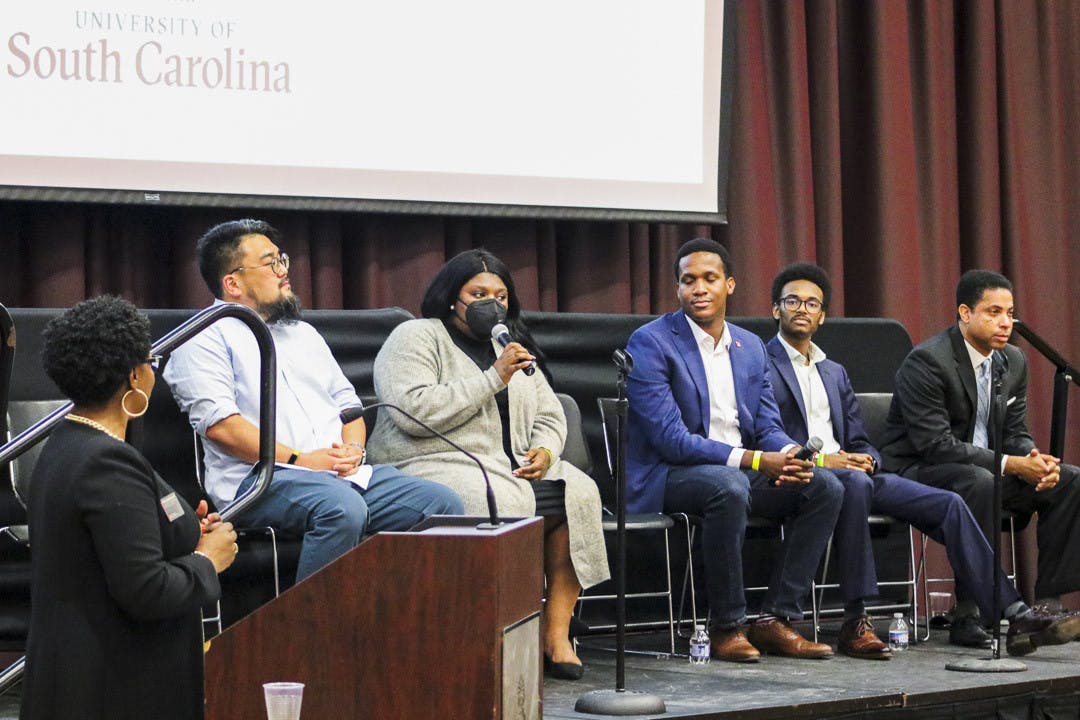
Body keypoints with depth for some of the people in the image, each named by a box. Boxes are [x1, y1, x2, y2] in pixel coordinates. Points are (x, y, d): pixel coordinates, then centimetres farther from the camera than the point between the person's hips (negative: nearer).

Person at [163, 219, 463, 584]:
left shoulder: (302, 332, 29)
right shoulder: (206, 338, 3)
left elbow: (348, 403, 27)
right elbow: (219, 423, -10)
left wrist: (353, 449, 3)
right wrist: (299, 460, -15)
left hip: (343, 473, 7)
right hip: (260, 479, -7)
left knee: (444, 504, -13)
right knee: (342, 509, -38)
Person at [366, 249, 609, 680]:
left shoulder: (514, 345, 22)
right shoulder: (416, 338, -1)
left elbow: (549, 415, 22)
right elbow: (413, 411, -18)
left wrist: (545, 450, -2)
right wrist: (493, 379, -17)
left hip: (514, 468, 7)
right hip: (434, 467, -7)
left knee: (578, 492, -19)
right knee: (503, 502, -36)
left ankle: (556, 632, -20)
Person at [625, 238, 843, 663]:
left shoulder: (751, 347, 12)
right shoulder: (650, 343, -10)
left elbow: (768, 427, 11)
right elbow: (669, 437, -18)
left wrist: (791, 455, -16)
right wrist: (754, 460, -24)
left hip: (740, 470, 7)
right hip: (668, 475, -7)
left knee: (825, 487, -13)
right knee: (728, 486, -38)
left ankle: (776, 619, -11)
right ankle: (726, 627, -24)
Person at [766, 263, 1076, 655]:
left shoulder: (834, 373, 26)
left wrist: (864, 458, -3)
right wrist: (818, 461, -19)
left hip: (851, 472, 7)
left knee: (948, 503, -10)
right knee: (855, 484, -40)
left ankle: (1007, 608, -12)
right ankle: (854, 621, -38)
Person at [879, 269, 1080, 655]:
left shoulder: (1013, 362, 7)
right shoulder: (927, 361, -19)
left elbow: (1015, 433, 9)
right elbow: (935, 444, -25)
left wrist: (1035, 459, -16)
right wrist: (1010, 464, -27)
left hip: (985, 469, 8)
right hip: (919, 472, -8)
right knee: (978, 482, -39)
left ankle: (1046, 604, -15)